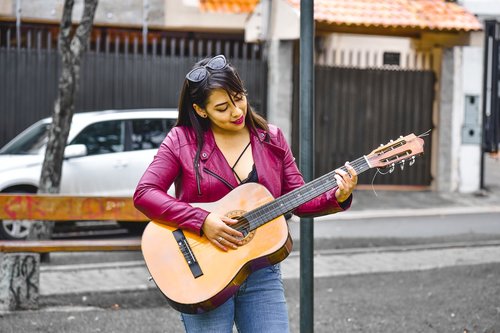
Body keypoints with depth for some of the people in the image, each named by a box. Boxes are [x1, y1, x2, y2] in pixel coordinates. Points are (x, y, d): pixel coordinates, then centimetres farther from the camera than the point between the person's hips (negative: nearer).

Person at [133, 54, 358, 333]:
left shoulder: (272, 139, 7)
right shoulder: (183, 140, -3)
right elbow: (144, 193, -10)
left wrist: (337, 198, -11)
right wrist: (202, 221, -19)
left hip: (262, 273, 3)